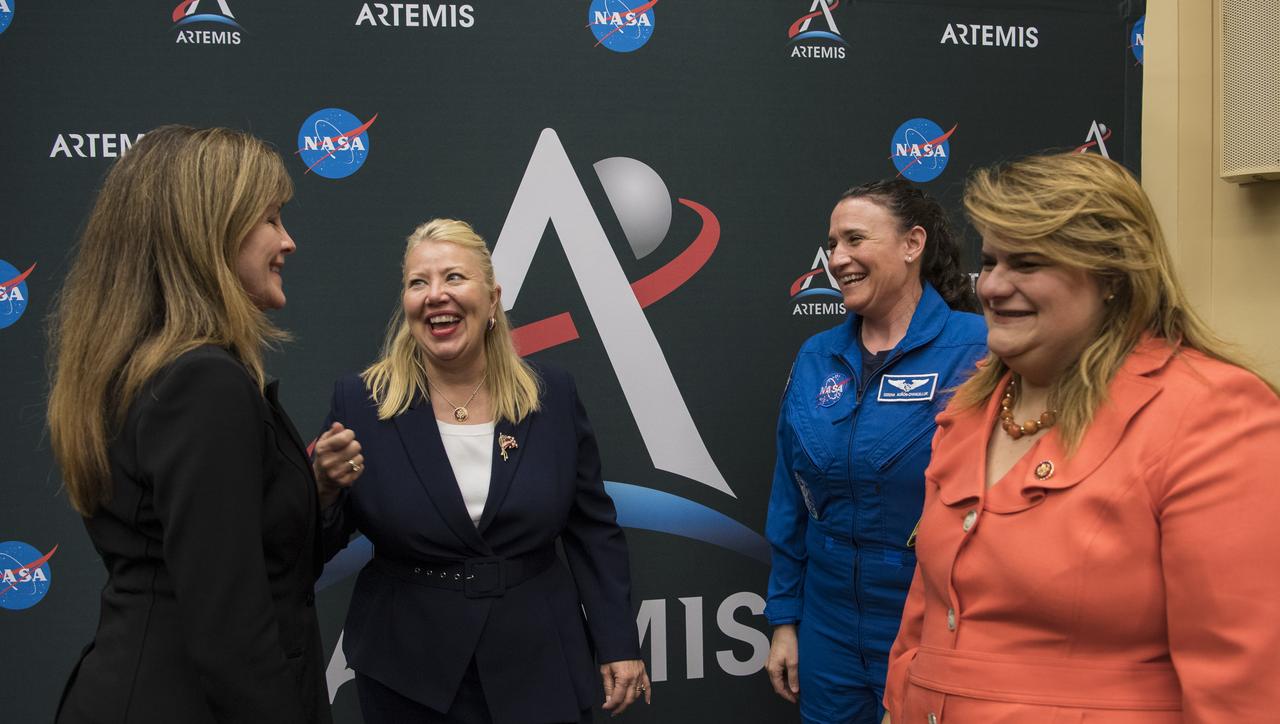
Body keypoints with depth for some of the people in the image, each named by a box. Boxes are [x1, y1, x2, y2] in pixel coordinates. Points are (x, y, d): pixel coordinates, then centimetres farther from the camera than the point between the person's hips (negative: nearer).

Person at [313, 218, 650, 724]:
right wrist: (326, 489, -22)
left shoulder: (553, 396, -3)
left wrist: (619, 644, 2)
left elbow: (593, 530, 4)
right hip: (408, 678, -1)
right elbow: (319, 549, -2)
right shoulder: (359, 402, -7)